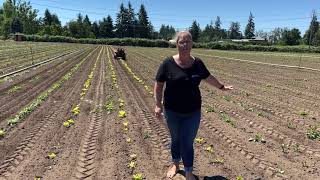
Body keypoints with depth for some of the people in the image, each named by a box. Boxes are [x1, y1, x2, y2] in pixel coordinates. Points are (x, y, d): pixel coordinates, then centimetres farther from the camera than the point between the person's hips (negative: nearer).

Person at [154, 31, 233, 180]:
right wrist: (158, 105, -12)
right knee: (176, 139, 18)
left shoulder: (197, 63, -1)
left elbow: (209, 78, 16)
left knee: (188, 143, 5)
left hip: (193, 112, 1)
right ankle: (175, 164, 43)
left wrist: (221, 87, 27)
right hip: (172, 112, -1)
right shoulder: (168, 63, -10)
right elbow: (158, 84, -6)